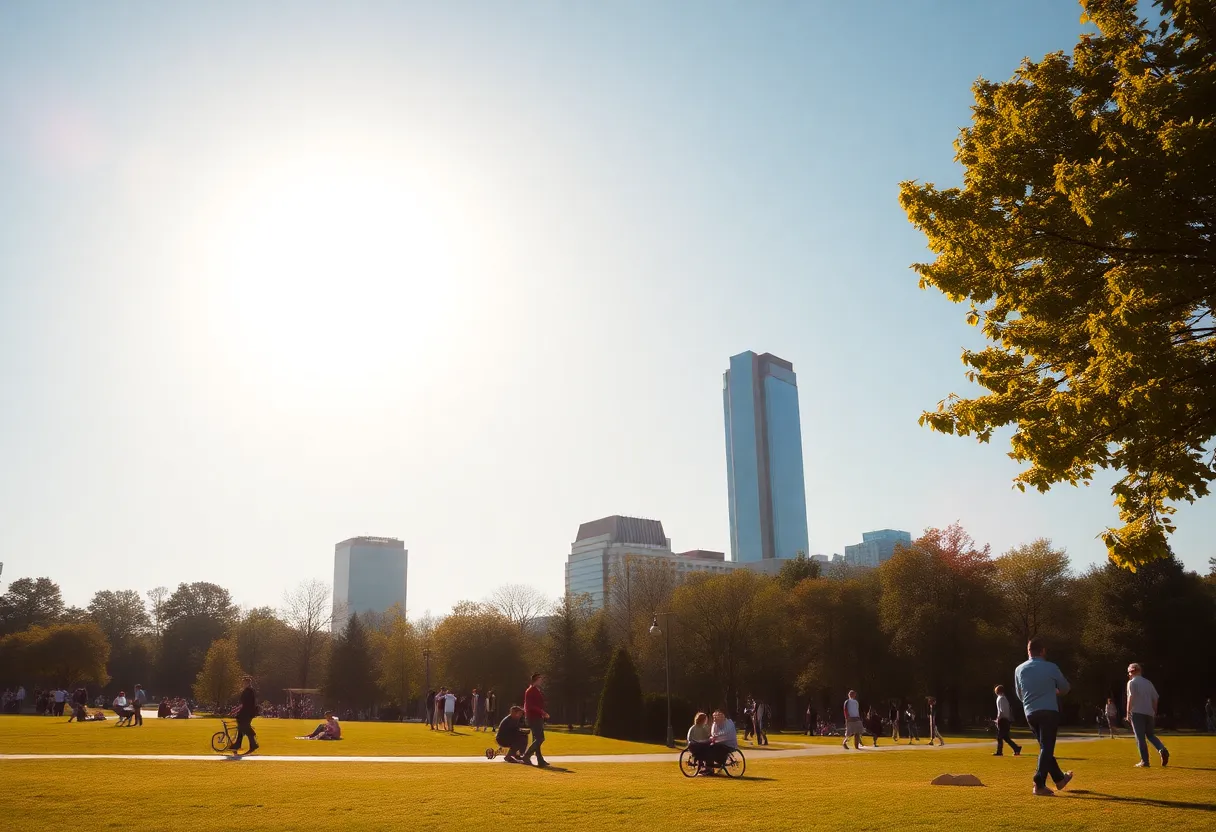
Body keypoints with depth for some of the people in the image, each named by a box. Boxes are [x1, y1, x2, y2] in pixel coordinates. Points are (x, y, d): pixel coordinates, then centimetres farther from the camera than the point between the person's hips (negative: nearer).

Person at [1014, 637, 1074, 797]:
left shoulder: (1019, 670, 4)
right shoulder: (1050, 668, -6)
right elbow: (1065, 688, 10)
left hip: (1030, 714, 5)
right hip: (1049, 712, -5)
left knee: (1045, 747, 19)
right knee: (1047, 748, -5)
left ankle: (1059, 778, 34)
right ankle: (1039, 785, -13)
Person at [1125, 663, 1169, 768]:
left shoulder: (1132, 682, -3)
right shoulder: (1148, 682, 16)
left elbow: (1130, 698, -12)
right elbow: (1155, 699, 14)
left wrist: (1128, 713, -10)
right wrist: (1154, 713, 19)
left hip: (1137, 713, -6)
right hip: (1149, 713, 6)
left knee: (1140, 737, -3)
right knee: (1150, 734, 16)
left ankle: (1144, 761, -6)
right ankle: (1162, 750, -10)